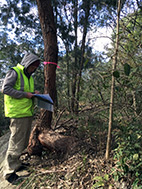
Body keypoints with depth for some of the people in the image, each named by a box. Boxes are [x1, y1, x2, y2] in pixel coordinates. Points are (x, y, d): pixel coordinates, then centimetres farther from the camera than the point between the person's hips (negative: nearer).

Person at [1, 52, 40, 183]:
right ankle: (9, 171, 13)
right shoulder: (14, 72, -8)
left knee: (23, 142, 18)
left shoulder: (29, 76, 18)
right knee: (16, 142, -2)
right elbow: (5, 89, -16)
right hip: (18, 113, -9)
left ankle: (16, 164, 36)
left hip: (28, 113, 9)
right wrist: (25, 94, -18)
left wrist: (34, 93, 5)